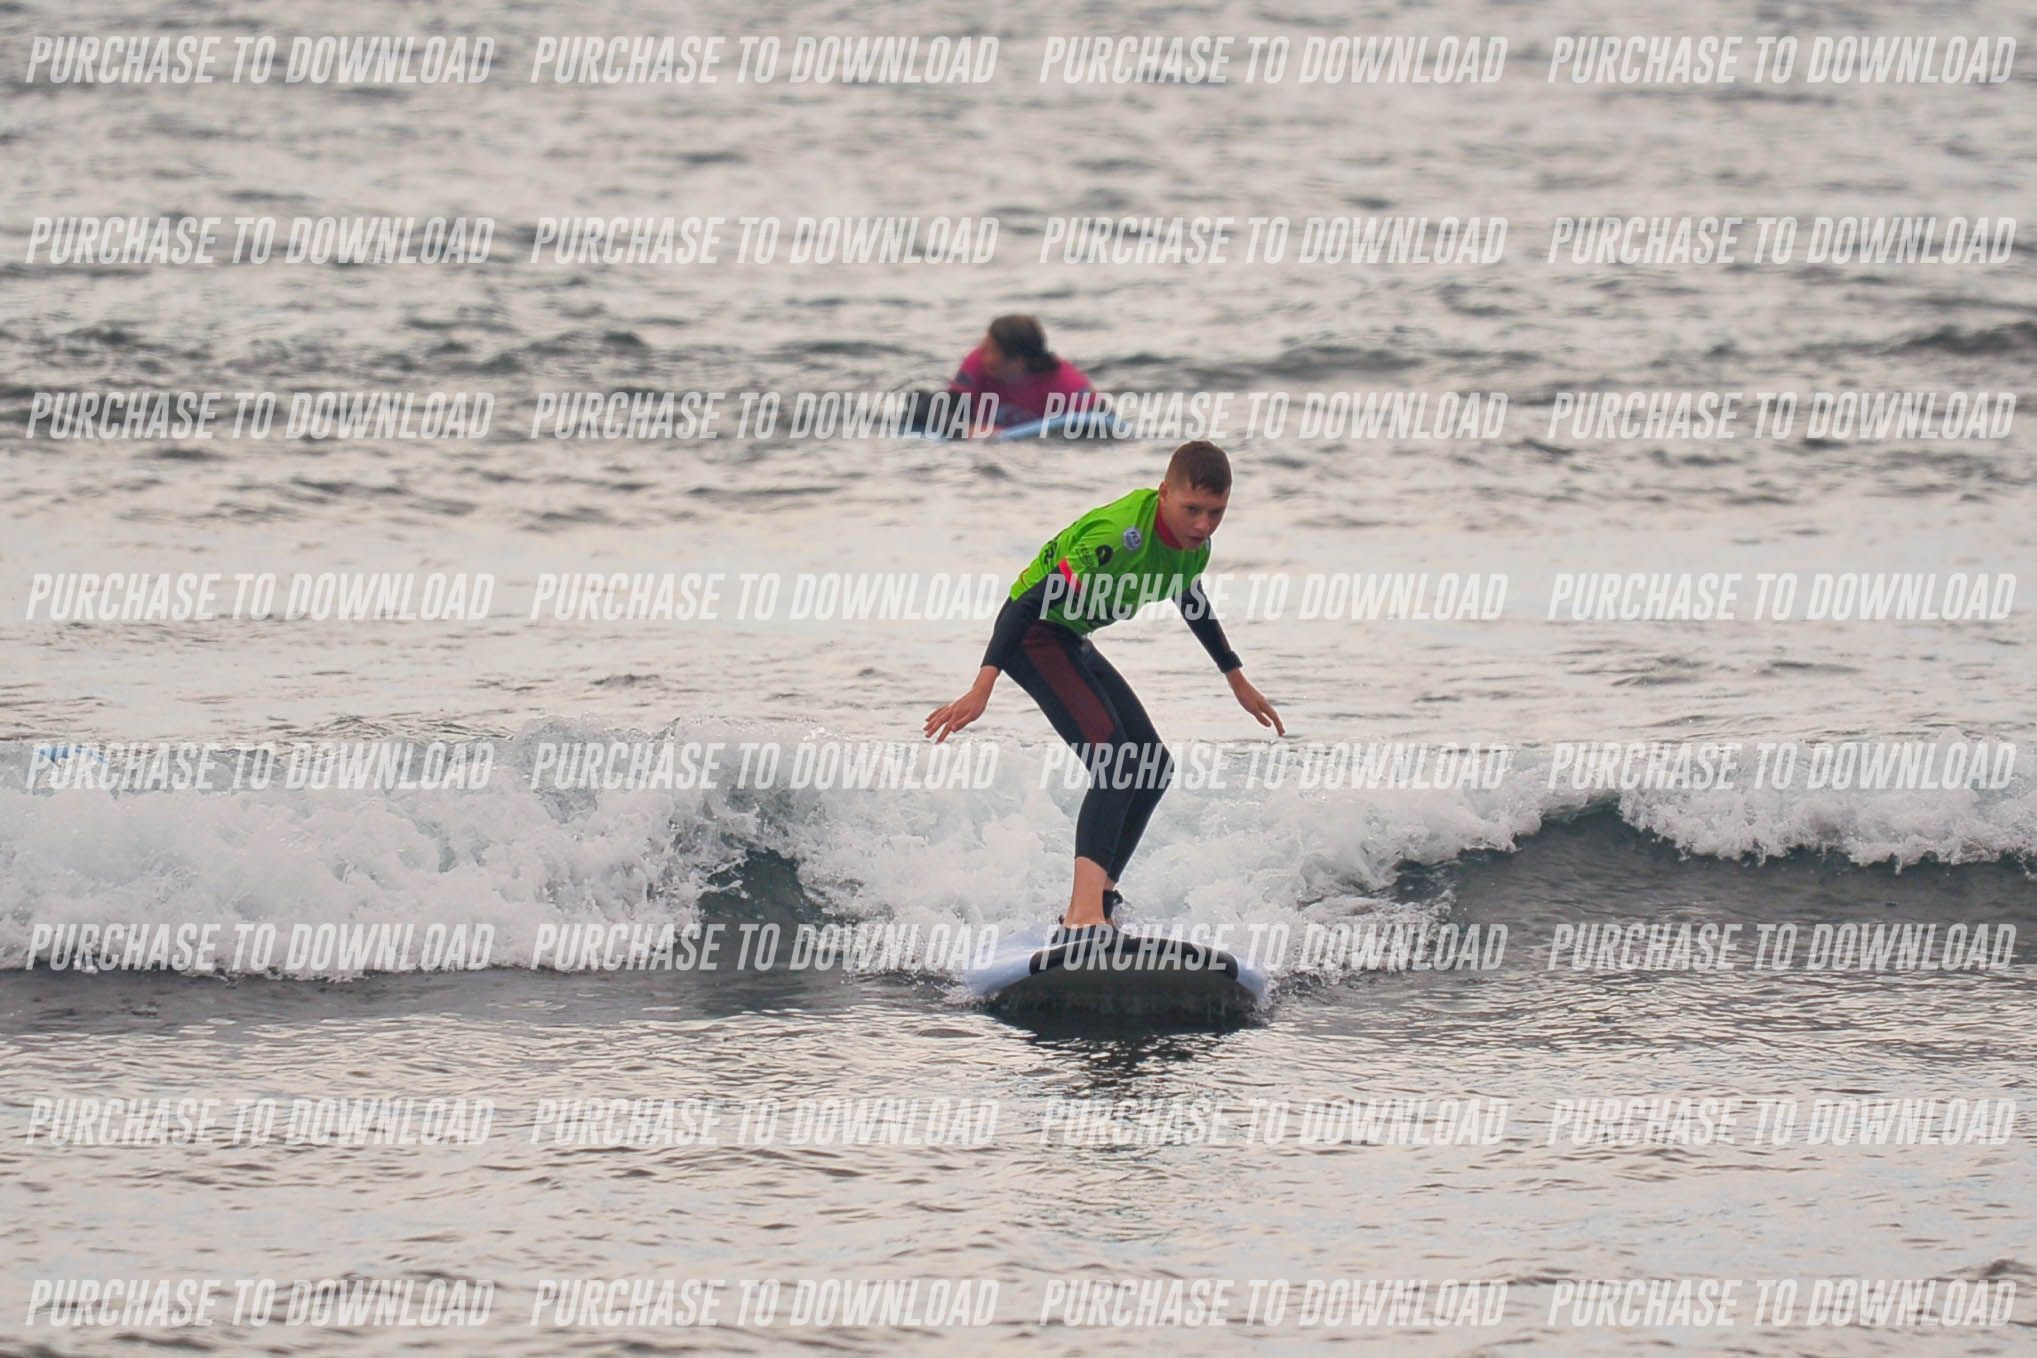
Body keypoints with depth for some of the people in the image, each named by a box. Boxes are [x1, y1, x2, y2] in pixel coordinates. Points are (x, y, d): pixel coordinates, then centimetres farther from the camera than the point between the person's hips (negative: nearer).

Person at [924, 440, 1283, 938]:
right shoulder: (1120, 537, -32)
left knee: (1153, 768, 10)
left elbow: (1193, 606, 20)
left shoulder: (1193, 544, -3)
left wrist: (1237, 679, 30)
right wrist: (983, 687, -40)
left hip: (1072, 641, 10)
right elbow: (1031, 601, -34)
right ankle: (1084, 915, -39)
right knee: (1116, 760, -25)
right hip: (1033, 634, -10)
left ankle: (1100, 898, 20)